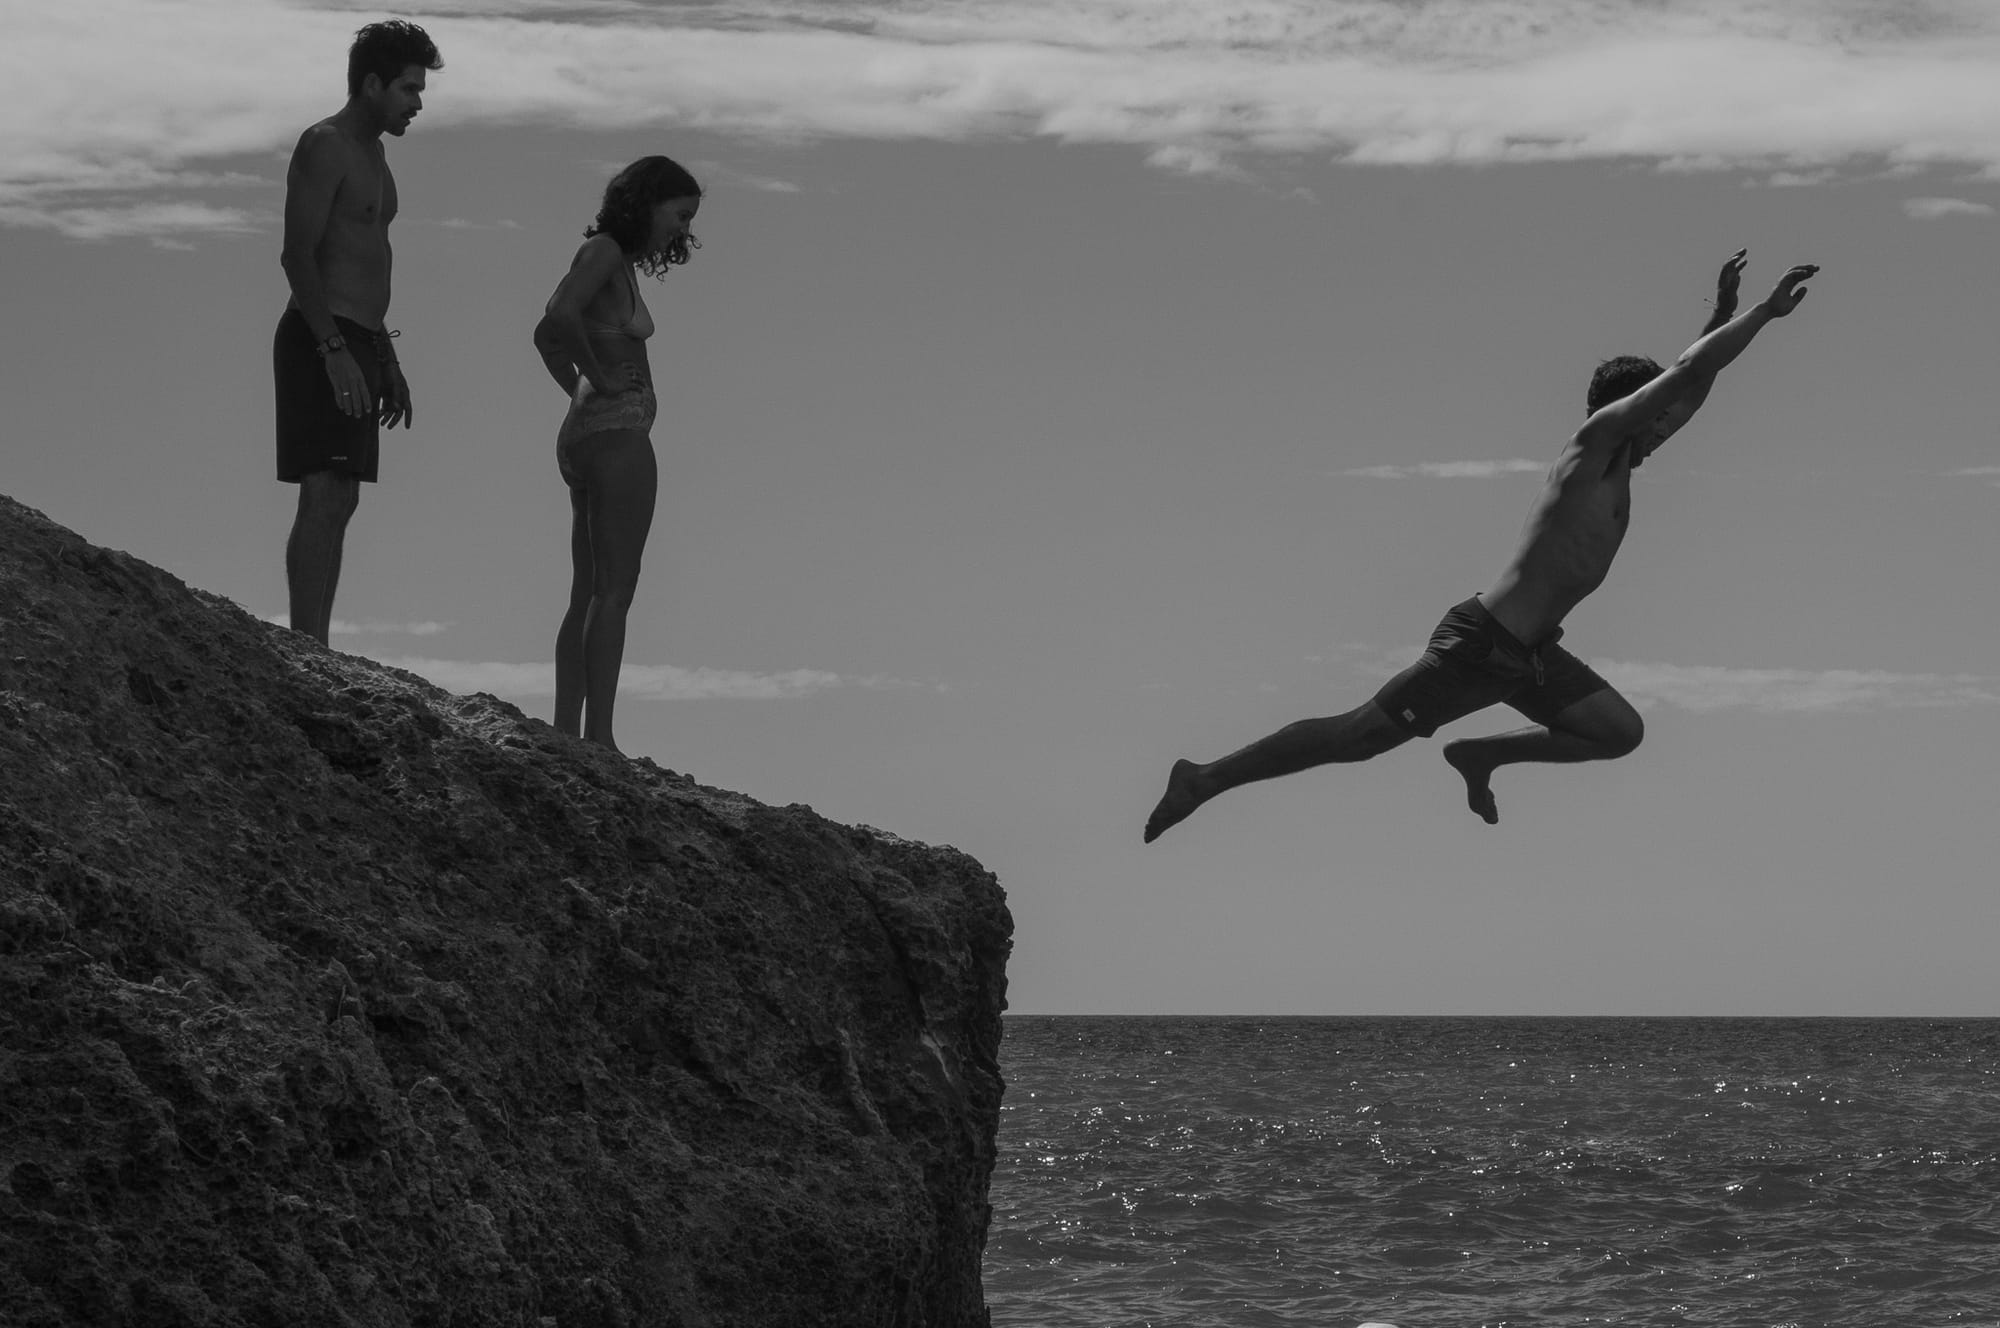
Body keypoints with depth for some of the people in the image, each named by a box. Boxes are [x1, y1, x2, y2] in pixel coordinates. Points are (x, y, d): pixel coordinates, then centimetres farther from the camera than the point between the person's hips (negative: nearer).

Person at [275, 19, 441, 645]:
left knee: (339, 503, 8)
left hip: (357, 344, 10)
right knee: (324, 497, -15)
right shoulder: (325, 146, -10)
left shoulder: (372, 153, 20)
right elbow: (298, 256, -18)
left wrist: (388, 362, 25)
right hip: (321, 340, -10)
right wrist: (335, 350, -25)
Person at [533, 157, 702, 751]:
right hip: (619, 433, -10)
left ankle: (567, 735, 7)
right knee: (612, 594, -10)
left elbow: (547, 333, 29)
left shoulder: (616, 259, 18)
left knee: (587, 596, 8)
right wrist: (601, 378, -15)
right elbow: (560, 317, -26)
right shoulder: (604, 252, -9)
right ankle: (598, 738, -13)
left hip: (584, 433, 10)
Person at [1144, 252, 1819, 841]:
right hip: (1479, 645, -9)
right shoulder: (1593, 442, -14)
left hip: (1529, 655, 9)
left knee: (1620, 731, 4)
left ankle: (1483, 754, 15)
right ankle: (1205, 779, 4)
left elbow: (1689, 388, 23)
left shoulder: (1622, 460, 10)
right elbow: (1688, 373, -19)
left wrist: (1723, 313, 13)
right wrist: (1766, 311, -13)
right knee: (1357, 737, -4)